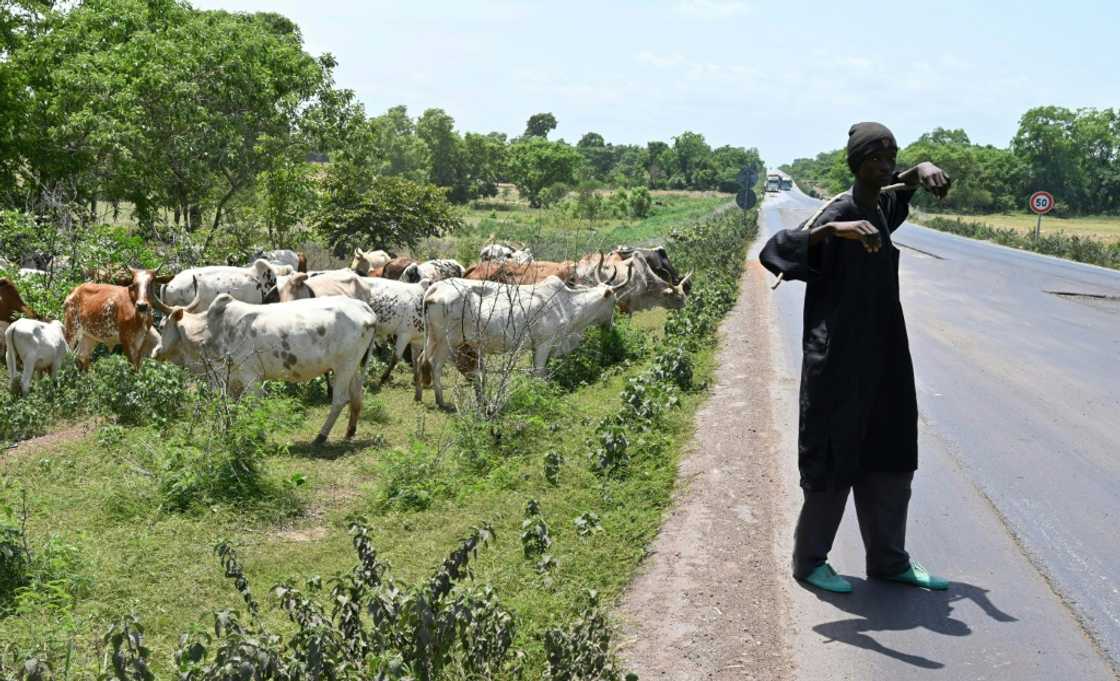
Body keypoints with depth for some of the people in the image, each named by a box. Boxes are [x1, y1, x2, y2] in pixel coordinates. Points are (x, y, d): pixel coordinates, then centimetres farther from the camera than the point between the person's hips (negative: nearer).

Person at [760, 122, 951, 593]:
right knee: (836, 457, 2)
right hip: (839, 359, -8)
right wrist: (833, 230, -44)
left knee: (890, 457, 14)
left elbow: (905, 178, 27)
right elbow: (772, 251, -31)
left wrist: (924, 170, 2)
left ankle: (889, 560, 27)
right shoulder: (838, 215, -18)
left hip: (882, 356, 8)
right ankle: (809, 560, 19)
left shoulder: (882, 208, 5)